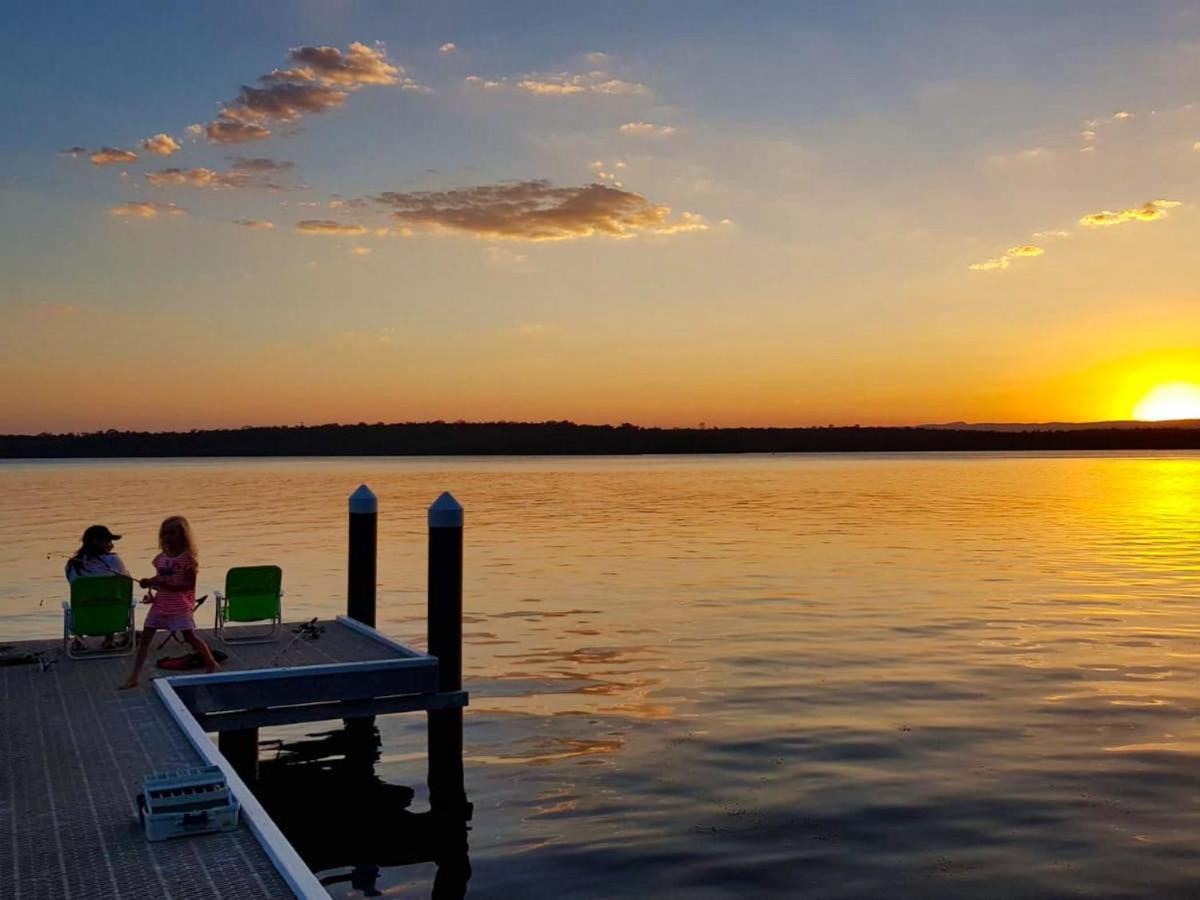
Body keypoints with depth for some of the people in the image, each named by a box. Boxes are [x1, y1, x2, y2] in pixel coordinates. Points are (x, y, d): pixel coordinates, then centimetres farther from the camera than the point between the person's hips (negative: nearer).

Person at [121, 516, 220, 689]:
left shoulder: (188, 557, -12)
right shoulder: (161, 558, 6)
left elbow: (190, 584, -17)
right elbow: (160, 581, 16)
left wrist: (166, 583, -25)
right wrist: (150, 583, -6)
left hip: (180, 606, -6)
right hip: (160, 603, 6)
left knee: (190, 636, -2)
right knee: (144, 637, 3)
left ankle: (212, 665, 16)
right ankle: (134, 677, 8)